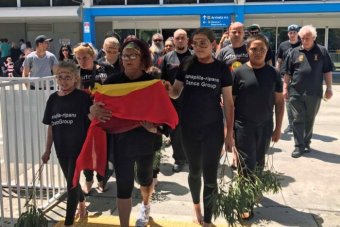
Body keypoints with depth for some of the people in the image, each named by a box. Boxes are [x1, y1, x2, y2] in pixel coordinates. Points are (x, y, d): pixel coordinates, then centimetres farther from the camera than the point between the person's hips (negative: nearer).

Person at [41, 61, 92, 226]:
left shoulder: (82, 97, -11)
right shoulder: (53, 99, 3)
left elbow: (92, 122, -8)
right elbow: (51, 126, 9)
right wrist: (47, 150, 11)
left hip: (78, 146, -5)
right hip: (61, 148, 5)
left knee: (72, 183, -2)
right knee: (72, 181, 19)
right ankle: (82, 206, 44)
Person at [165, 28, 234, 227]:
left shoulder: (222, 69, -6)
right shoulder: (186, 66, -3)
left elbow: (228, 102, -2)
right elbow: (176, 93, 5)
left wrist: (230, 133, -2)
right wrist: (169, 89, -19)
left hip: (213, 128, -1)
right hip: (189, 127, 2)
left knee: (210, 175, 3)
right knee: (194, 171, 17)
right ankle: (196, 206, 43)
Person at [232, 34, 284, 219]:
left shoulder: (273, 73, 1)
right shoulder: (239, 72, -7)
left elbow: (279, 101, 6)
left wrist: (278, 127, 4)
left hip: (265, 126, 3)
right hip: (243, 126, -3)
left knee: (259, 163, 16)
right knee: (247, 165, 1)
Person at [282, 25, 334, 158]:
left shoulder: (322, 51, 2)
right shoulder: (294, 52, 3)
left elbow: (327, 71, 4)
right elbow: (287, 73, 6)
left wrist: (329, 88, 1)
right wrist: (285, 88, 2)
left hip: (314, 93, 0)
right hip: (296, 92, 0)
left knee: (309, 120, 13)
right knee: (298, 119, 2)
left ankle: (306, 143, 28)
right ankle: (299, 146, 9)